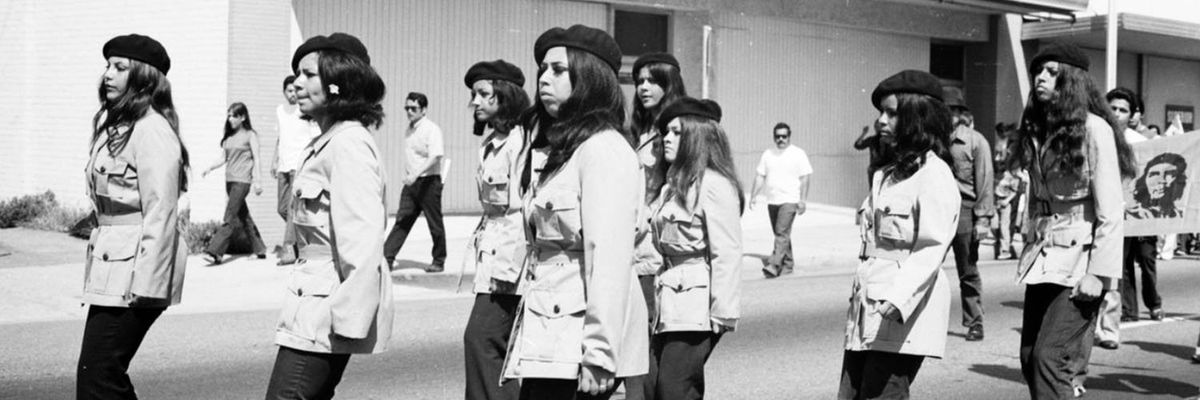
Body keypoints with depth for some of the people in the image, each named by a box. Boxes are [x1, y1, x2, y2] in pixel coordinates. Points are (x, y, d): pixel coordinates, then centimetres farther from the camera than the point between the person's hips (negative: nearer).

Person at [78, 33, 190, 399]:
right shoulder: (112, 124, 16)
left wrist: (146, 284, -20)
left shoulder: (152, 130, -14)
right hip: (111, 264, 9)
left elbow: (160, 213, -18)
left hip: (133, 269, -9)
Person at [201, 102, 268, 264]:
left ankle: (215, 252, -19)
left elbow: (256, 158, -6)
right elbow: (225, 158, 18)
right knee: (243, 215, 11)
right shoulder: (229, 137, 14)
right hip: (229, 179, 7)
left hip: (242, 180, -7)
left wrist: (256, 181, -15)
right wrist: (210, 168, 3)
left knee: (230, 217, -13)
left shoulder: (250, 135, -3)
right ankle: (259, 249, 19)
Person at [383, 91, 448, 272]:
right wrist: (408, 176, 18)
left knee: (435, 223, 3)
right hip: (411, 182, 7)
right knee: (402, 220, 1)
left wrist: (416, 174, -29)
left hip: (429, 181, -7)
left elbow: (435, 157, -21)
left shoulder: (432, 129, -11)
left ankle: (439, 261, 14)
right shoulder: (409, 129, 13)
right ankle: (387, 258, -2)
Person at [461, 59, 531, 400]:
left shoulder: (520, 140, -14)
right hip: (492, 254, 10)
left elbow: (523, 209, -19)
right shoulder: (492, 140, 16)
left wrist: (508, 267, -20)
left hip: (510, 256, -10)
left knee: (481, 338, -11)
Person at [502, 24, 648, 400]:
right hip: (545, 332, 8)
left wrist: (599, 354, -21)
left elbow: (609, 256, -18)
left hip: (578, 338, -8)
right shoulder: (551, 148, 16)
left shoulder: (604, 148, -11)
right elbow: (541, 245, 11)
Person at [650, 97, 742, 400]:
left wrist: (722, 314, -17)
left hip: (695, 308, -9)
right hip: (669, 307, 9)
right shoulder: (673, 187, 18)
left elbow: (726, 253, -15)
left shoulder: (714, 185, -11)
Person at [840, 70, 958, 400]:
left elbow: (932, 249, -18)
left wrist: (897, 297, -29)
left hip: (904, 313, -9)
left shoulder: (934, 174, -9)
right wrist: (859, 297, 17)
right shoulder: (886, 172, 19)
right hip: (867, 311, 9)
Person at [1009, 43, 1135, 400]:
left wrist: (1099, 272, -16)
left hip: (1079, 256, -7)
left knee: (1049, 356, -13)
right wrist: (1029, 254, 9)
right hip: (1042, 259, 7)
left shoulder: (1093, 128, -10)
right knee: (1029, 357, 5)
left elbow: (1110, 210, -13)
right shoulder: (1036, 129, 12)